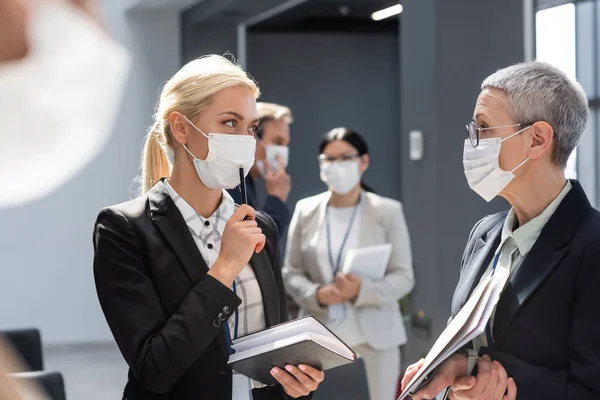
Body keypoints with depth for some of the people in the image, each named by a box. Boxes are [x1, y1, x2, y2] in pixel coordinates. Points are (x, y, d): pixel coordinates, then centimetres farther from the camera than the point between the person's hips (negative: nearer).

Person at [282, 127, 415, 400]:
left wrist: (361, 290, -22)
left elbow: (404, 277, -5)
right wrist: (317, 294, -15)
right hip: (321, 331, 1)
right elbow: (290, 273, 5)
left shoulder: (388, 212, -4)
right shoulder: (306, 211, 3)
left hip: (375, 331, -1)